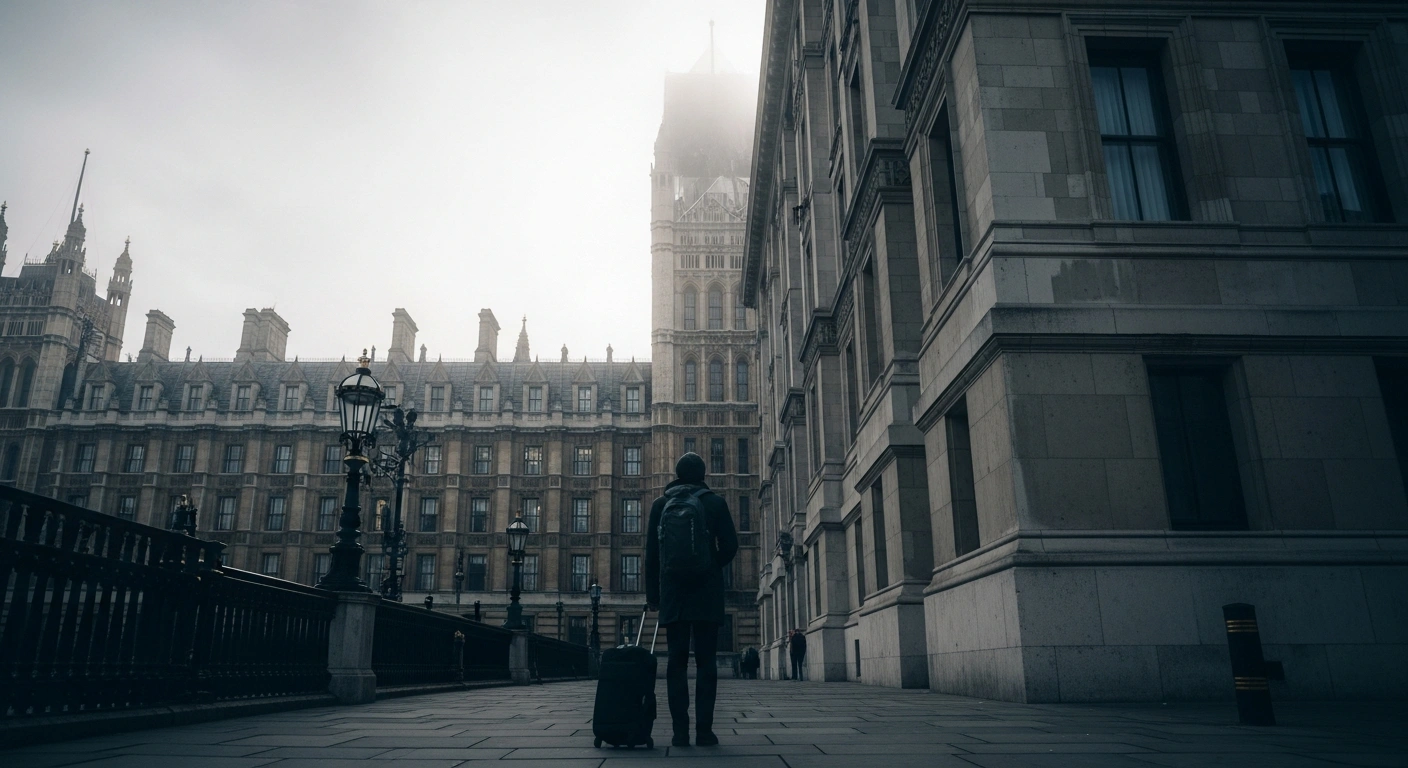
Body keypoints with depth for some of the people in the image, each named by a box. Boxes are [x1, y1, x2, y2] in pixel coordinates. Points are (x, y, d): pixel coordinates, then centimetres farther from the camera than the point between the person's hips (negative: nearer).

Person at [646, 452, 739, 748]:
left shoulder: (660, 505, 7)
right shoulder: (715, 503, 2)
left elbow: (651, 552, 6)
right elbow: (729, 546, 0)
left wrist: (652, 593, 10)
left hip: (672, 593, 1)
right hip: (707, 593, -1)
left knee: (676, 661, 3)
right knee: (705, 662, 1)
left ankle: (680, 731, 0)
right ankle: (704, 730, -2)